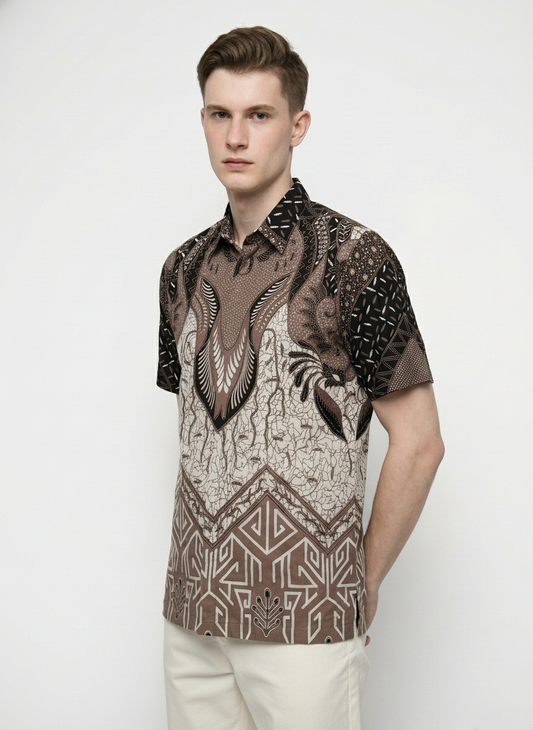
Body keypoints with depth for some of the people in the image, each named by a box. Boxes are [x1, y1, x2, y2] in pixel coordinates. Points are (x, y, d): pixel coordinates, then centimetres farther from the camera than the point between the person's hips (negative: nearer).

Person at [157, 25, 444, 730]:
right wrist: (203, 566, 10)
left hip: (304, 620, -5)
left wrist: (361, 586, -3)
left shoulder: (352, 256, -11)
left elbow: (418, 442, -9)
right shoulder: (184, 268, 7)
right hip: (191, 613, 6)